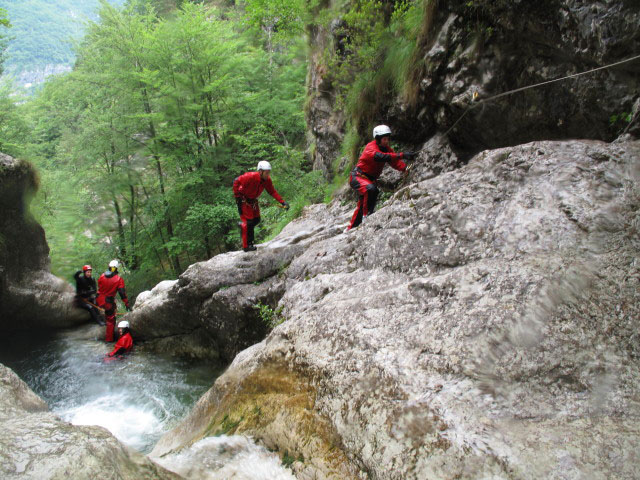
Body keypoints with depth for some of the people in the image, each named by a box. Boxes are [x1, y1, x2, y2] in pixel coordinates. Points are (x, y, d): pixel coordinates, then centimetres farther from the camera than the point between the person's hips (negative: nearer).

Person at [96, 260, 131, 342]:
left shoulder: (102, 276, -3)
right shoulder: (118, 279, -14)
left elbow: (99, 288, 10)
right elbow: (122, 293, -15)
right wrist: (127, 304, -9)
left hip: (99, 300, 4)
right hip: (109, 302, -4)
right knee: (111, 320, 9)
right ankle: (109, 338, 15)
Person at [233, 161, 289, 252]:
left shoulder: (267, 180, -11)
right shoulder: (251, 176, -31)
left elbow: (272, 192, -3)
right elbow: (236, 182, -22)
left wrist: (282, 202, -13)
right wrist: (237, 196, -19)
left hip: (253, 200, 7)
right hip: (243, 200, -7)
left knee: (256, 220, 7)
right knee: (248, 222, -8)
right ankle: (246, 246, -1)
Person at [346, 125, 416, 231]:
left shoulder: (387, 149, 1)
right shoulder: (371, 147, -22)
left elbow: (396, 162, -12)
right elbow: (381, 157, -42)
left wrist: (406, 168, -33)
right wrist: (402, 155, -51)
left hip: (371, 179, 8)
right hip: (358, 177, -8)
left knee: (361, 206, 15)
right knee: (371, 189, -37)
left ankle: (350, 229, 30)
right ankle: (366, 216, -27)